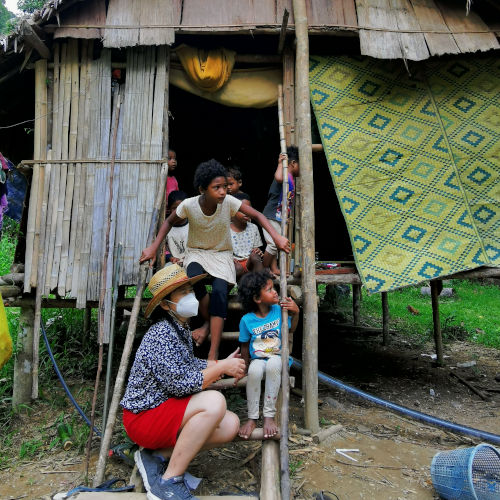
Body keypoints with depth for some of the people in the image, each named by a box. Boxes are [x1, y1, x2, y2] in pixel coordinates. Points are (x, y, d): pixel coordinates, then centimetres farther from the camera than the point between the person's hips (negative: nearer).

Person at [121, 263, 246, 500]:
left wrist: (223, 363, 5)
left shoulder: (181, 329, 7)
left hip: (167, 410, 9)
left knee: (230, 424, -4)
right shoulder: (161, 335, -24)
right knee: (214, 402, -30)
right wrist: (222, 368, -19)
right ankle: (168, 481, -15)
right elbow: (181, 384, -28)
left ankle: (157, 455, 5)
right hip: (143, 416, -9)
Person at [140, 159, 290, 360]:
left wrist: (276, 236, -25)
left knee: (220, 291, -28)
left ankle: (213, 355, -23)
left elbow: (257, 215, -11)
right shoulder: (189, 205, -17)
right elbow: (169, 222, 2)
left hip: (221, 254, 0)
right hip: (196, 253, 0)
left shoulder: (228, 202, -19)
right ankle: (208, 321, -7)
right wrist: (154, 247, -9)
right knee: (194, 278, -36)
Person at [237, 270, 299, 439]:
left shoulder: (278, 310, -4)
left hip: (277, 357, 0)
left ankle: (269, 415, -23)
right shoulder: (247, 320, -7)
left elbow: (291, 330, 11)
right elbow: (245, 346, 5)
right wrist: (246, 367, 5)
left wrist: (295, 313, -4)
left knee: (273, 364, -35)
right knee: (255, 370, -34)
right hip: (257, 359, 0)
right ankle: (252, 418, -15)